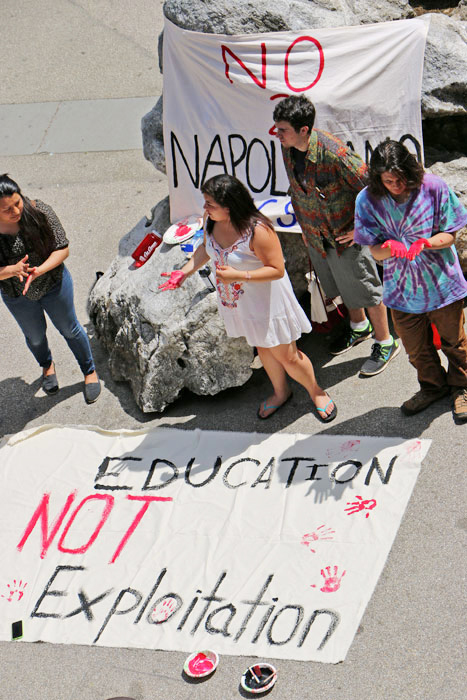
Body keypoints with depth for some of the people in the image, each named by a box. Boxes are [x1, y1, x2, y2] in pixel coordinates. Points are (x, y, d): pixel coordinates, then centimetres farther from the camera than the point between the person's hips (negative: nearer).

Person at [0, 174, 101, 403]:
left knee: (69, 329, 21)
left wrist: (39, 270, -36)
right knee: (35, 336, 26)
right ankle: (47, 366, 60)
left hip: (53, 283, -1)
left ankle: (90, 371, 46)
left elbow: (62, 249, -20)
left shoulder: (39, 212, -26)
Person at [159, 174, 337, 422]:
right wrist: (185, 271, -6)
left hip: (266, 303, -7)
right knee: (263, 348, 28)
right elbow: (206, 247, 8)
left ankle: (316, 393, 39)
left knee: (287, 356, 10)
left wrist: (239, 275, -36)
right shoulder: (211, 220, -13)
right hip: (236, 301, 7)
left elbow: (277, 270, -28)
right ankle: (280, 392, 53)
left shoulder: (257, 230, -34)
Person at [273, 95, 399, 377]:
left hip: (345, 234, -7)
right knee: (340, 287, 26)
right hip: (315, 235, 7)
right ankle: (359, 327, 51)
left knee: (365, 290, 9)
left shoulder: (334, 153, -32)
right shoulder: (288, 148, -10)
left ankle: (385, 343, 29)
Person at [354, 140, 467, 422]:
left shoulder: (433, 187, -18)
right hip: (402, 289, 2)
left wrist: (424, 243, -32)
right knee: (416, 348, 19)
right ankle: (433, 386, 47)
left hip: (441, 283, -1)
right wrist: (390, 248, -34)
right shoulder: (368, 200, -15)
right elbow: (375, 250, -10)